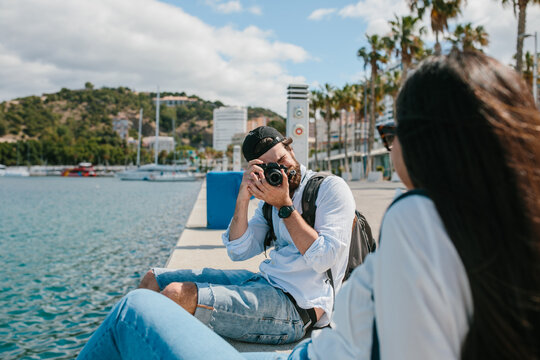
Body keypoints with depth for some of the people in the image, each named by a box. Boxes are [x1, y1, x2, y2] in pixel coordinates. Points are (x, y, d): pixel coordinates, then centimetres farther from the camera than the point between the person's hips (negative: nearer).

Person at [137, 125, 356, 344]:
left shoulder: (331, 187, -5)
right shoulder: (271, 199, 15)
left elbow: (323, 259, -15)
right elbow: (239, 252, 7)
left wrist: (284, 206, -13)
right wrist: (243, 198, -5)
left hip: (296, 307, -8)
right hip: (264, 283, 8)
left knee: (176, 295, -25)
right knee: (154, 280, 6)